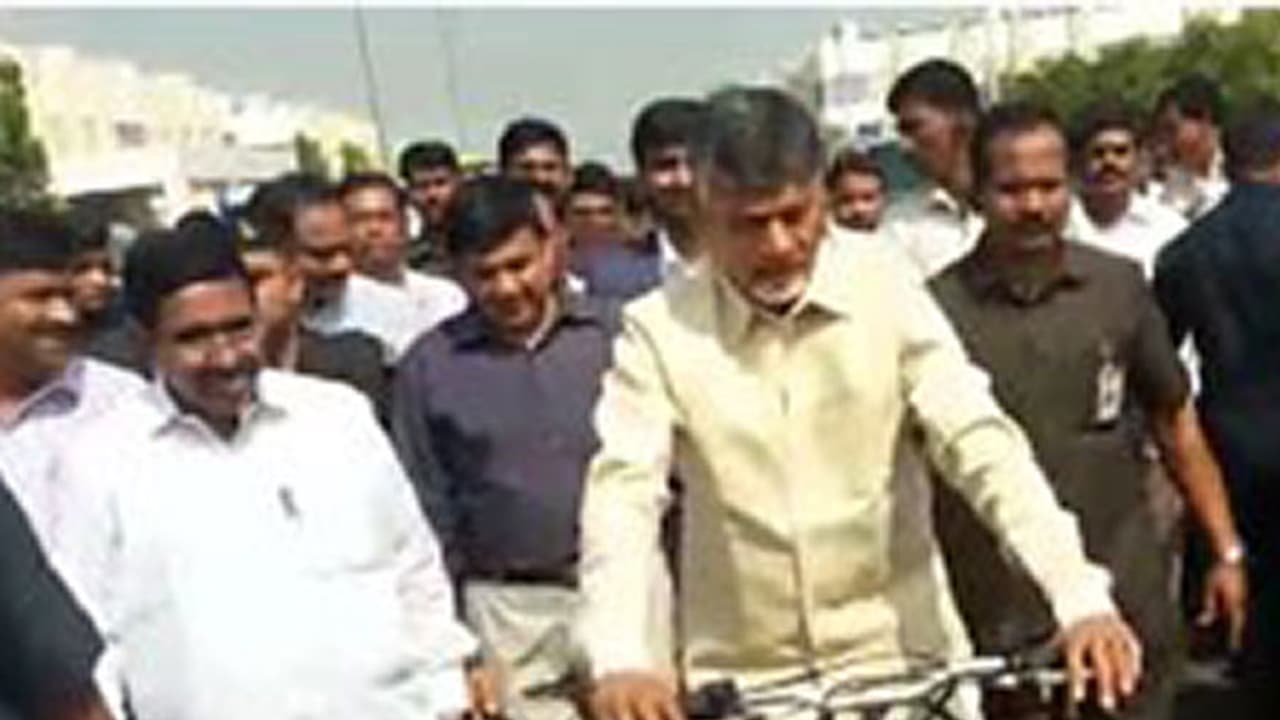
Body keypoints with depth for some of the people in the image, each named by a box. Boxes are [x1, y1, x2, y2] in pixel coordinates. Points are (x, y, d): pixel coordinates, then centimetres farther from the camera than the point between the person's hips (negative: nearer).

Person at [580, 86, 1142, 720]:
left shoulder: (885, 290, -7)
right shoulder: (658, 330, -9)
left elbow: (982, 442, -13)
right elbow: (622, 493, -19)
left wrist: (1080, 597, -27)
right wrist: (619, 658, -37)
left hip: (901, 655, 1)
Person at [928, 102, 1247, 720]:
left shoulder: (1119, 285, 1)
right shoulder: (937, 307, -5)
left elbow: (1175, 423, 8)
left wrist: (1227, 550, 6)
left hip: (1129, 604, 2)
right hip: (996, 619, -1)